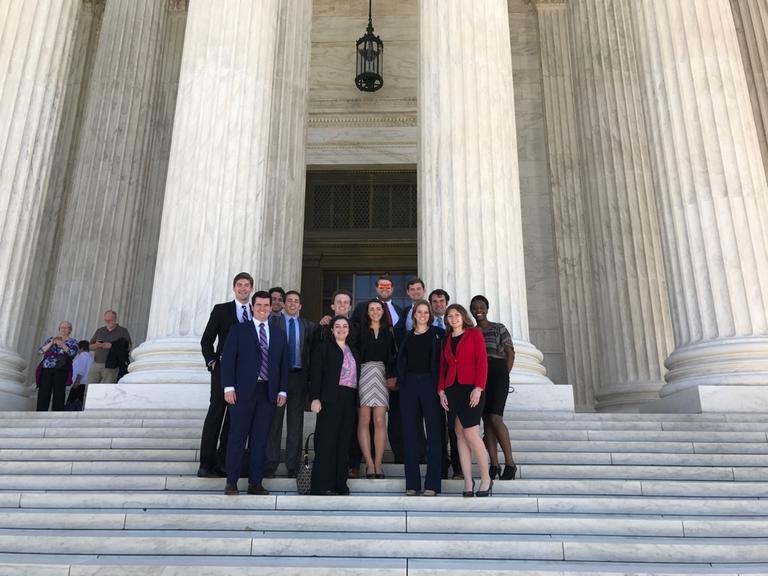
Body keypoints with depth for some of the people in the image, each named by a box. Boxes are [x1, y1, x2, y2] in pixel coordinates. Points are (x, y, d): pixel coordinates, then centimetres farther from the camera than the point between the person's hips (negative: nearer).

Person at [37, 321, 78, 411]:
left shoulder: (73, 342, 12)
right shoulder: (50, 339, 18)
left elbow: (72, 353, -8)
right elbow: (41, 350, 4)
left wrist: (62, 344, -21)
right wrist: (52, 343, -11)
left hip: (61, 371, -2)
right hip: (47, 370, 2)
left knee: (59, 394, -7)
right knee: (43, 393, -5)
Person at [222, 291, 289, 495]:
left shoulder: (279, 334, 13)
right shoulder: (239, 330, 4)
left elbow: (283, 364, 12)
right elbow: (228, 359, -1)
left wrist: (282, 390, 4)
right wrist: (229, 387, -10)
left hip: (268, 392, 3)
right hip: (243, 391, -3)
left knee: (260, 439, 6)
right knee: (237, 437, 2)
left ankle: (255, 483, 14)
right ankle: (231, 482, 12)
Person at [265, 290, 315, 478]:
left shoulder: (308, 326, 11)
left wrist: (310, 376, -1)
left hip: (299, 376, 2)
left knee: (296, 423, 6)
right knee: (274, 422, 3)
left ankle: (293, 466, 13)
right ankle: (270, 465, 11)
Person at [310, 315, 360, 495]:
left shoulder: (353, 351, 20)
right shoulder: (323, 349, 3)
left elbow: (356, 375, 18)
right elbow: (316, 374, -4)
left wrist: (356, 399, 10)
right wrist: (315, 398, -14)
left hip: (349, 400, 6)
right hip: (330, 399, -5)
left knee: (344, 442, 6)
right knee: (327, 440, -5)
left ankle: (340, 483, 13)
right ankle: (322, 485, 0)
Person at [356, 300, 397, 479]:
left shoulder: (388, 333, 16)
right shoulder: (360, 331, 8)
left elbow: (392, 356, 12)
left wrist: (392, 376, -1)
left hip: (381, 376, 2)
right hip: (363, 375, -1)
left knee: (380, 421, -5)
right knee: (364, 420, -4)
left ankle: (378, 464, 0)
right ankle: (369, 464, 0)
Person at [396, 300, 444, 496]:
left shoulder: (438, 333, 3)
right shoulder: (408, 336, 14)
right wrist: (399, 379, 4)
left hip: (430, 383, -3)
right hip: (409, 384, 3)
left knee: (433, 433, -2)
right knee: (410, 433, 4)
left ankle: (432, 484, 3)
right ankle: (412, 483, 11)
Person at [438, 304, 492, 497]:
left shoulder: (474, 334, 4)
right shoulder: (446, 339, 18)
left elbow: (482, 361, -3)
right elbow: (442, 366, 16)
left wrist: (478, 388, -12)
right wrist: (441, 390, 4)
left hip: (471, 388, -5)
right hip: (452, 389, 5)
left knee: (470, 433, -10)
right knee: (460, 434, 1)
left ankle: (486, 479, 3)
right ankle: (468, 481, 3)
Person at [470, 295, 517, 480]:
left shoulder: (499, 328, 5)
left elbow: (510, 353, 3)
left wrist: (504, 375, -4)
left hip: (497, 374, -4)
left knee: (495, 418, -16)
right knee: (487, 421, 3)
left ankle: (510, 463, -7)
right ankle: (494, 465, 6)